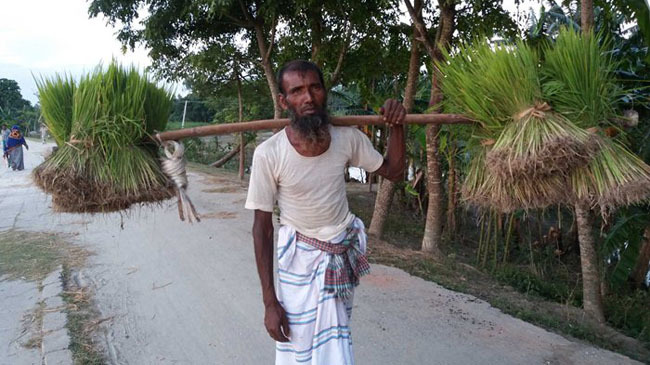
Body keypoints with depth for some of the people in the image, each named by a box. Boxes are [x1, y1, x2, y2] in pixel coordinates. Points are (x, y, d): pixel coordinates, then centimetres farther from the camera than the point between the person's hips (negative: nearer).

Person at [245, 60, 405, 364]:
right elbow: (262, 229, -13)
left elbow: (393, 171, 5)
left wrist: (397, 125, -11)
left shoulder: (348, 137, -11)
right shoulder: (269, 154, -21)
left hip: (343, 254, 3)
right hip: (300, 259, -3)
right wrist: (270, 301, -11)